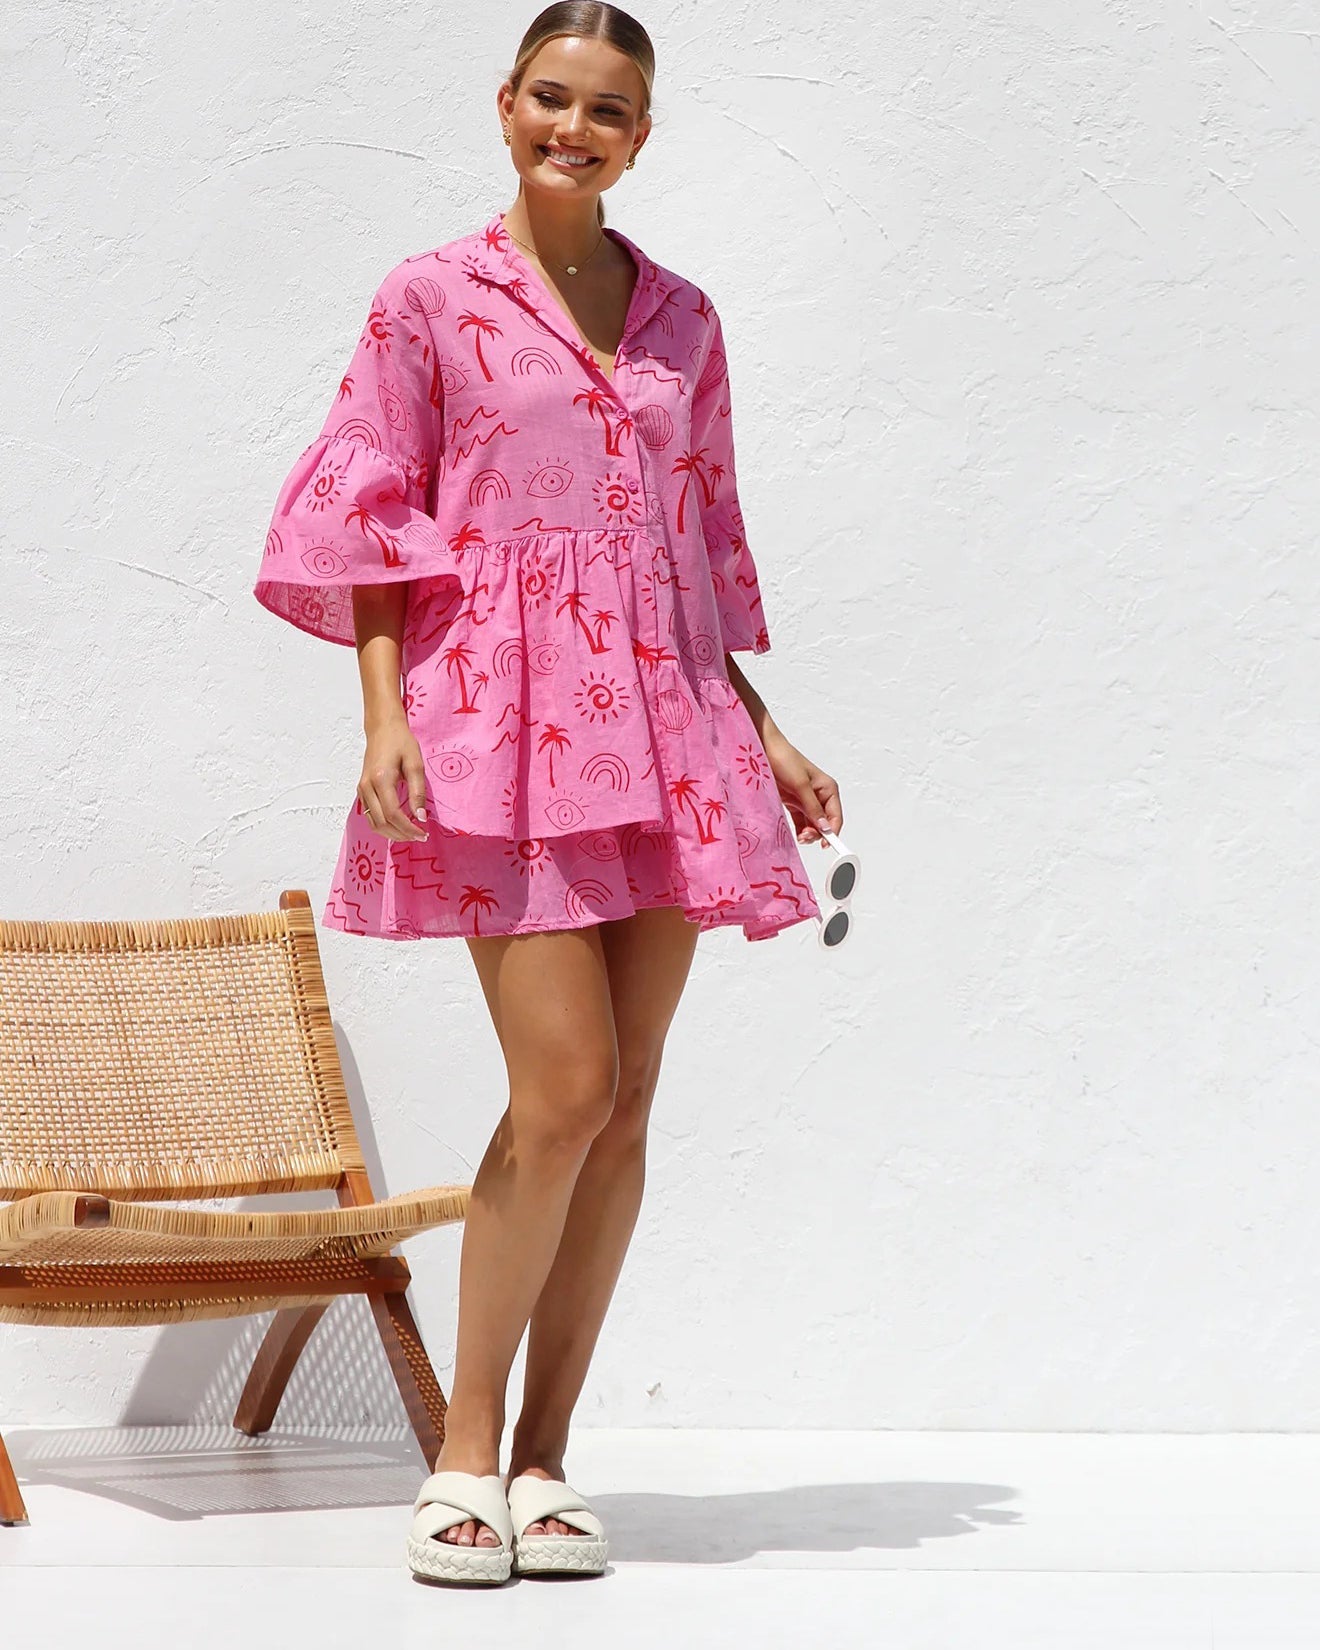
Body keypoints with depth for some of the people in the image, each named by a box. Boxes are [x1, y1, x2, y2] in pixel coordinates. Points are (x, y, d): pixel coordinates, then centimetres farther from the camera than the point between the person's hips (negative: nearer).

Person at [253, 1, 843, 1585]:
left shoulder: (680, 321, 14)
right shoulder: (431, 298, 3)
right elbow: (364, 514, 0)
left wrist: (762, 733, 15)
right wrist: (385, 712, -11)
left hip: (658, 716, 5)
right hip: (499, 708, -4)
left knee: (622, 1105, 2)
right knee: (565, 1086, -14)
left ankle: (544, 1456, 10)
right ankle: (464, 1452, -1)